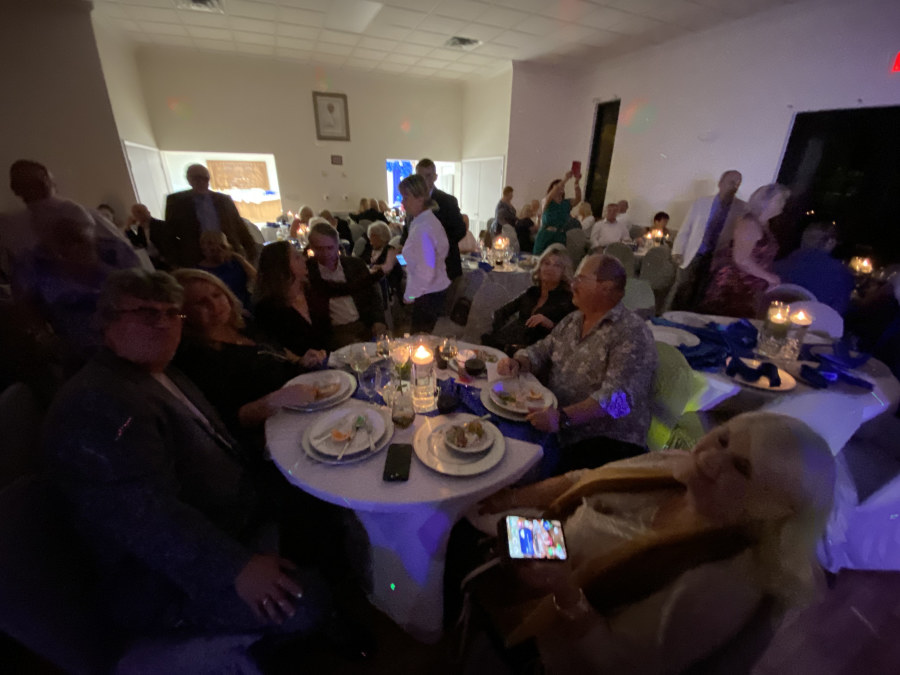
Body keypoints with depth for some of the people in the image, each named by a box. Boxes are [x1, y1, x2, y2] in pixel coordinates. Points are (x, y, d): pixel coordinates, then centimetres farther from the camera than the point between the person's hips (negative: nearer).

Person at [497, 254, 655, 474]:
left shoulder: (632, 333, -11)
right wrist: (517, 363, -8)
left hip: (608, 441, -7)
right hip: (558, 434, 7)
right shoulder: (572, 320, 13)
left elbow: (617, 397, -21)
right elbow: (541, 352, 14)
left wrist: (562, 417, -33)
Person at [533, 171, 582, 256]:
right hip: (545, 237, -3)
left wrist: (576, 182, -18)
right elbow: (551, 195, -18)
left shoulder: (567, 204, 11)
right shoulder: (546, 202, 2)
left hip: (560, 239, 3)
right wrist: (566, 179, -22)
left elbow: (578, 198, -5)